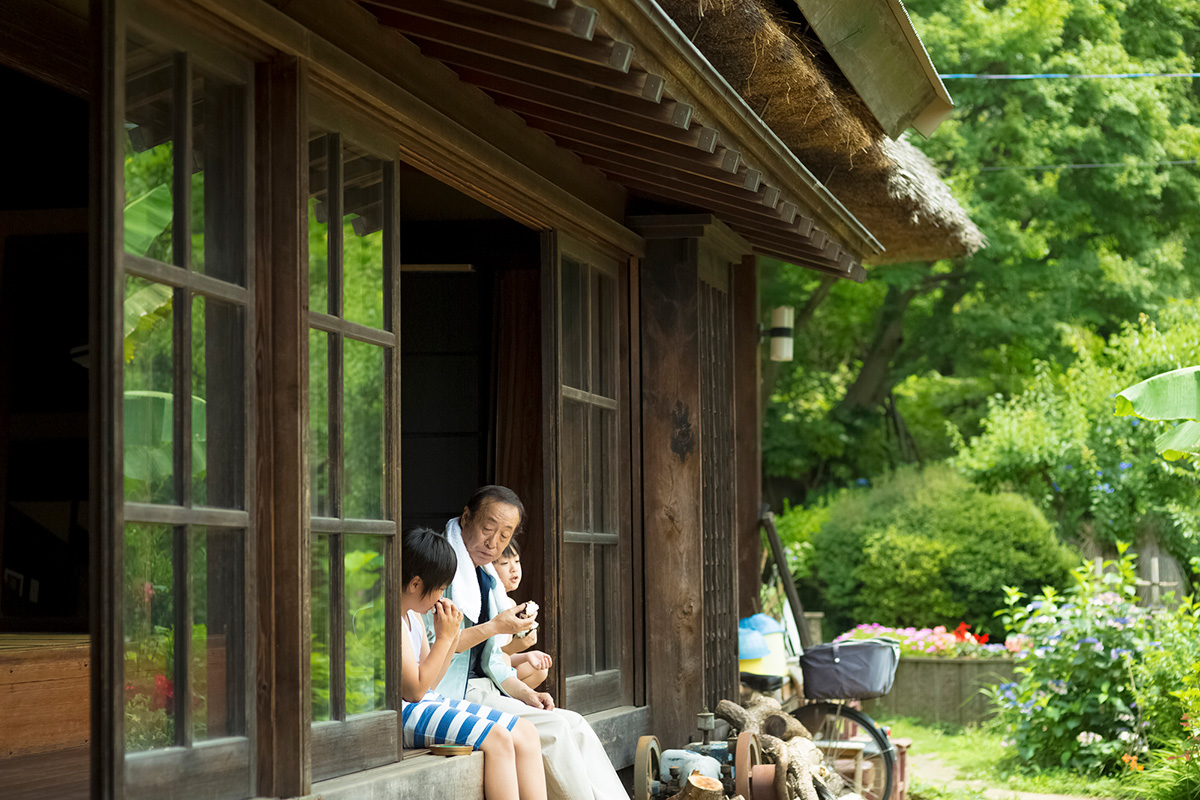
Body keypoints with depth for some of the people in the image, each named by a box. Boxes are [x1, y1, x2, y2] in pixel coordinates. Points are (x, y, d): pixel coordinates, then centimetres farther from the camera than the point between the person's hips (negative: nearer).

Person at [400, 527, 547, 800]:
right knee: (495, 737, -25)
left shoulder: (413, 616, 15)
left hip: (429, 704, 11)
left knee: (525, 734, -2)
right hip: (401, 713, -10)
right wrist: (444, 638, -13)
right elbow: (414, 690, -19)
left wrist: (452, 637, 5)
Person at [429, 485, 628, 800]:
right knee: (552, 729, -21)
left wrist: (526, 694, 6)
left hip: (484, 691, 9)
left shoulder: (488, 581, 19)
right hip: (453, 696, -9)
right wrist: (494, 627, -17)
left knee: (575, 726, -6)